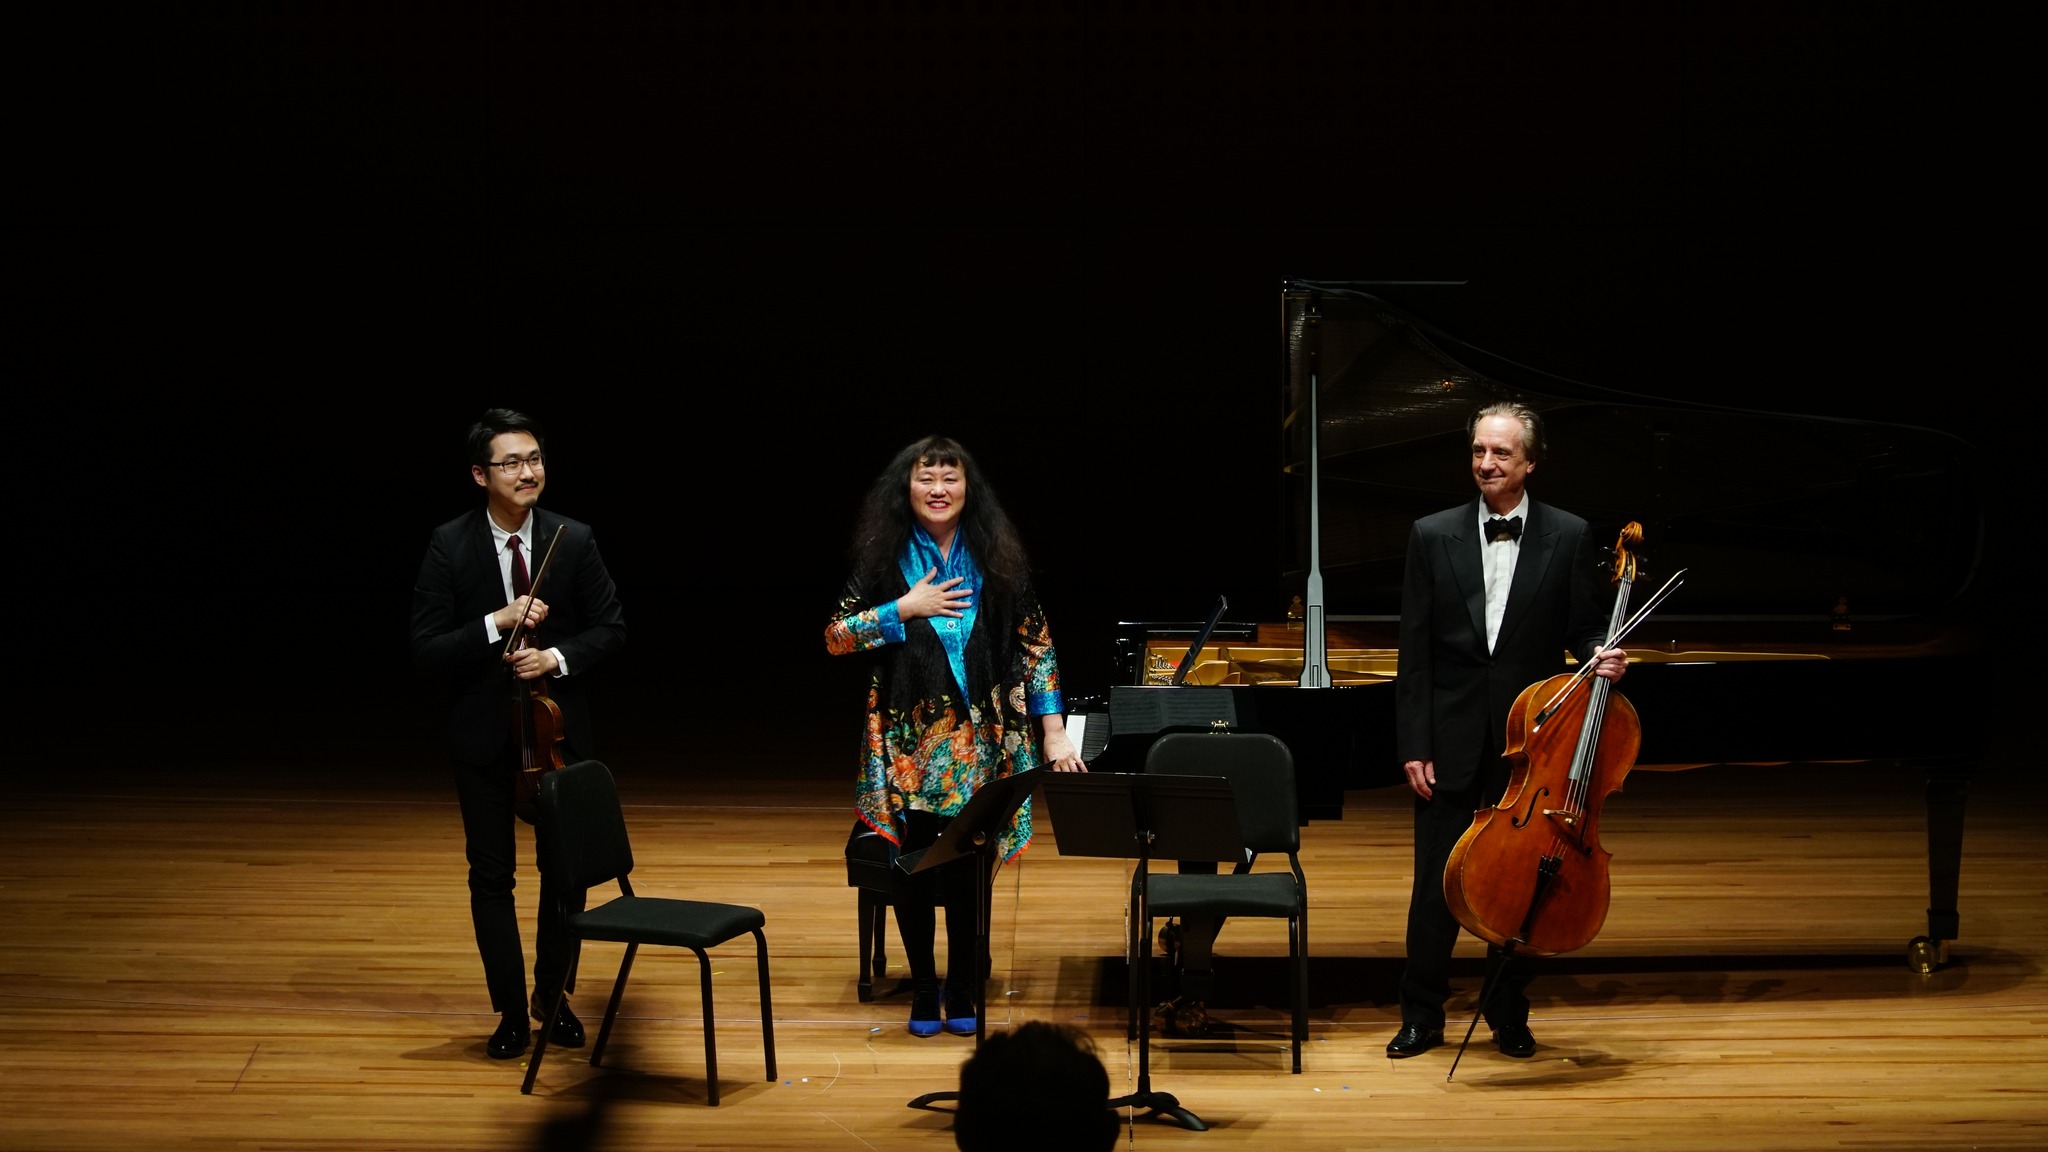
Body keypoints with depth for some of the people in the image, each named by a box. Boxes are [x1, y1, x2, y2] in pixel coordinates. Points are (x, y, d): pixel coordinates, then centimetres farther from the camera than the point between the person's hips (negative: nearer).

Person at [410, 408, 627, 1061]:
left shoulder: (573, 541, -5)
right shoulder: (449, 546, -10)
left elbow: (611, 626, 1)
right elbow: (426, 651, -13)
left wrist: (559, 656, -16)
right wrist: (499, 623, -24)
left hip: (557, 724, 2)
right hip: (484, 731, -1)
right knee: (491, 873, 7)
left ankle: (555, 996, 29)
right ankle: (511, 1009, 19)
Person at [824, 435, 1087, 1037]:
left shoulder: (997, 558, 2)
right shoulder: (884, 556, 1)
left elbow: (1036, 644, 2)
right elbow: (835, 636, -1)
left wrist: (1054, 733, -3)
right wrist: (905, 609, -13)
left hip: (978, 742, 0)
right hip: (907, 739, 0)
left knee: (968, 868, 1)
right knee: (913, 864, 5)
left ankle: (963, 993, 16)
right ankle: (923, 990, 21)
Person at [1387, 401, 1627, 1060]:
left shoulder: (1569, 537, 0)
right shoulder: (1432, 537, 1)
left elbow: (1584, 628, 5)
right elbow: (1415, 653, 0)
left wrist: (1601, 656, -19)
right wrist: (1414, 746, -5)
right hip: (1453, 741, 0)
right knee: (1436, 883, 3)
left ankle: (1509, 1016, 22)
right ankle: (1421, 1016, 15)